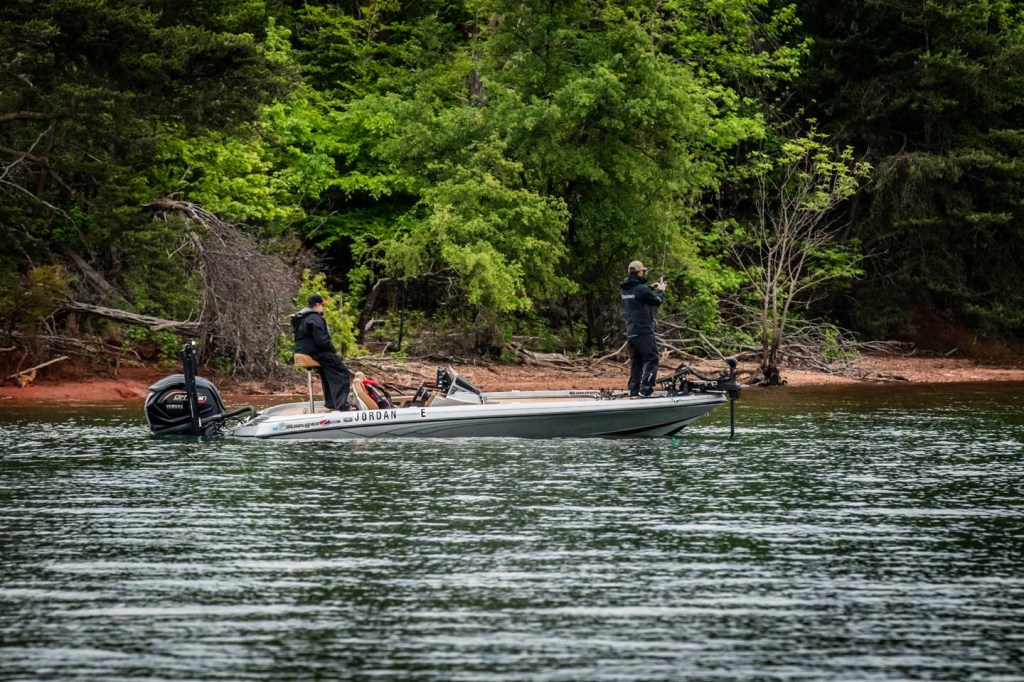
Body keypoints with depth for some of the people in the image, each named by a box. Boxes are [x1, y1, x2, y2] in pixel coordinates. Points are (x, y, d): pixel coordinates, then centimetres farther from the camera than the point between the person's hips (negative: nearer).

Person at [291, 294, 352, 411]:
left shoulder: (301, 318, 17)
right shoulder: (315, 319, -16)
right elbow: (322, 340, -24)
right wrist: (334, 351, -8)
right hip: (315, 353, -10)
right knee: (343, 373, -7)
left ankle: (330, 402, 38)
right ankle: (342, 405, -14)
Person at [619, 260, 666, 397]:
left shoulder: (624, 289, 8)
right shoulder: (641, 289, -15)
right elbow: (657, 301, -3)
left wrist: (652, 289, 21)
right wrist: (661, 291, 16)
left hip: (630, 333, 8)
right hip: (643, 331, -8)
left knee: (635, 361, 13)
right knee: (651, 360, -4)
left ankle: (633, 390, 12)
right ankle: (645, 389, -13)